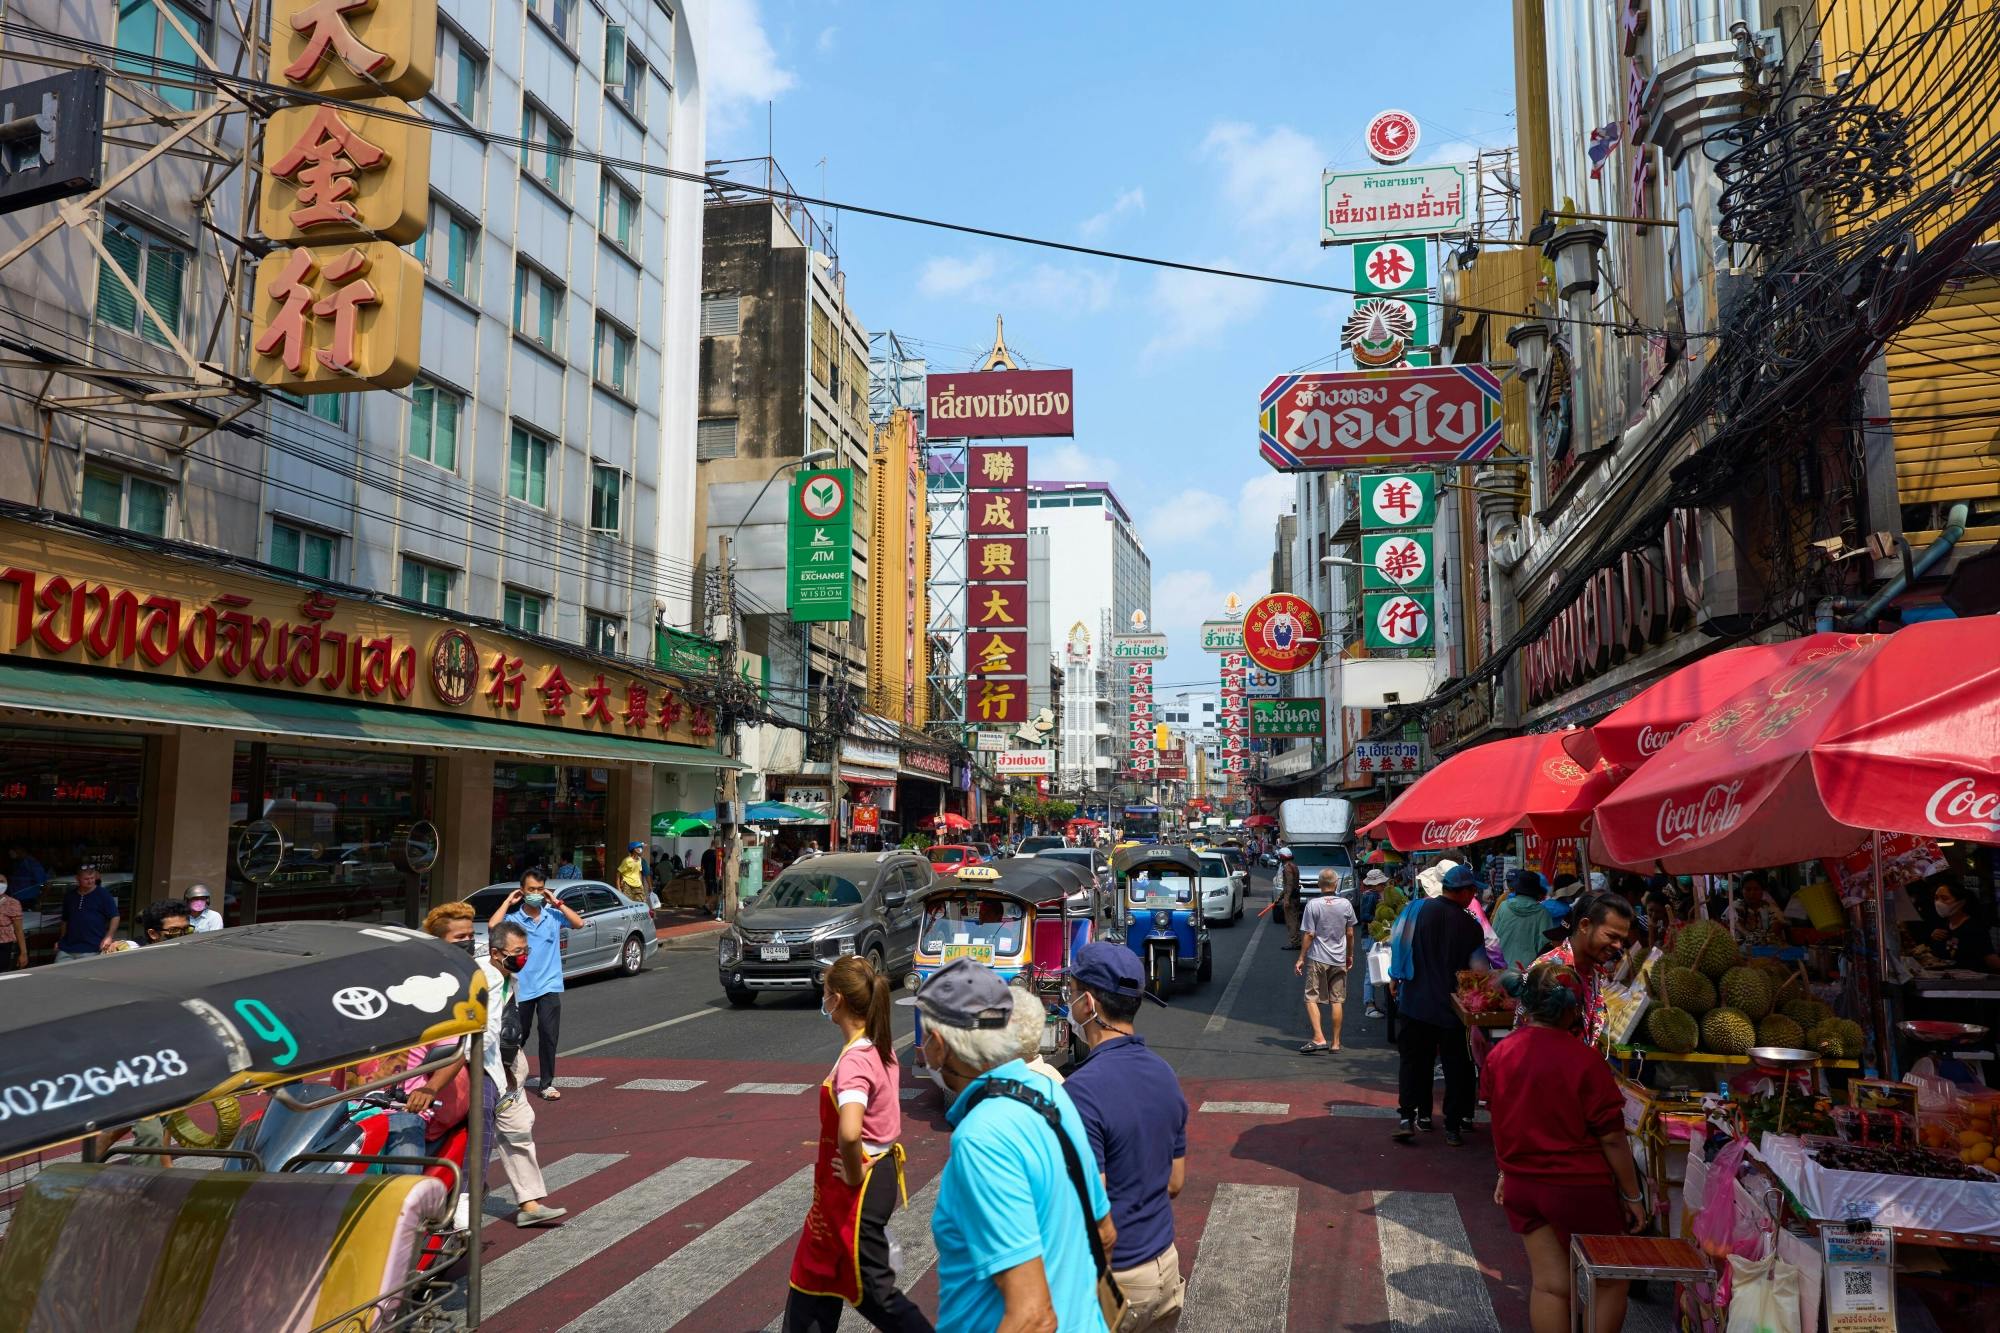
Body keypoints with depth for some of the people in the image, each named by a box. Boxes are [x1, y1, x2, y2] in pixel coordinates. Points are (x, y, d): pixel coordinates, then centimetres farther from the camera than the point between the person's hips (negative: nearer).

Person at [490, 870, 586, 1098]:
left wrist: (557, 903, -3)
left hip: (549, 986, 1)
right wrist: (508, 902, -9)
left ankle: (547, 1083, 3)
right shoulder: (513, 919, -2)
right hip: (522, 987, -1)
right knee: (518, 1035, 14)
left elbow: (578, 923, -5)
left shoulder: (553, 916, 4)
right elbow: (493, 926, -20)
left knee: (549, 1034, -6)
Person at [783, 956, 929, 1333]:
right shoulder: (880, 1047, 0)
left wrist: (853, 1175, -24)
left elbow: (849, 1133, -43)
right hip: (880, 1170, 9)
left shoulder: (854, 1061, -28)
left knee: (871, 1289, 8)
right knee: (819, 1269, 22)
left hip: (860, 1187, -9)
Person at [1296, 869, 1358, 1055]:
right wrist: (1350, 955, 19)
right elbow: (1350, 933, 5)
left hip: (1317, 958, -3)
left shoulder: (1313, 904, -9)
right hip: (1339, 959, 3)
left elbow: (1309, 934, -9)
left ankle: (1319, 1038, -12)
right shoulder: (1346, 904, -1)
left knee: (1312, 998, 2)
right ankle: (1335, 1042, 13)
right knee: (1337, 1000, 9)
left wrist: (1301, 958, -2)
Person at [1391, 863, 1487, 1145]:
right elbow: (1479, 968, -2)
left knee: (1414, 1061, 11)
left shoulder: (1418, 910, -7)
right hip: (1451, 1005, -1)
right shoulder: (1471, 926, -7)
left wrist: (1396, 980, 10)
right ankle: (1454, 1126, 14)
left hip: (1415, 1003, 1)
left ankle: (1407, 1115, 3)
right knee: (1456, 1066, 12)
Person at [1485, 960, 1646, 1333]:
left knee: (1549, 1284, 12)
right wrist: (1632, 1195, -3)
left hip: (1522, 1186, 5)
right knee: (1609, 1282, 15)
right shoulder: (1584, 1060, -20)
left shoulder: (1499, 1055, -3)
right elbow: (1611, 1137, -15)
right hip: (1579, 1189, -5)